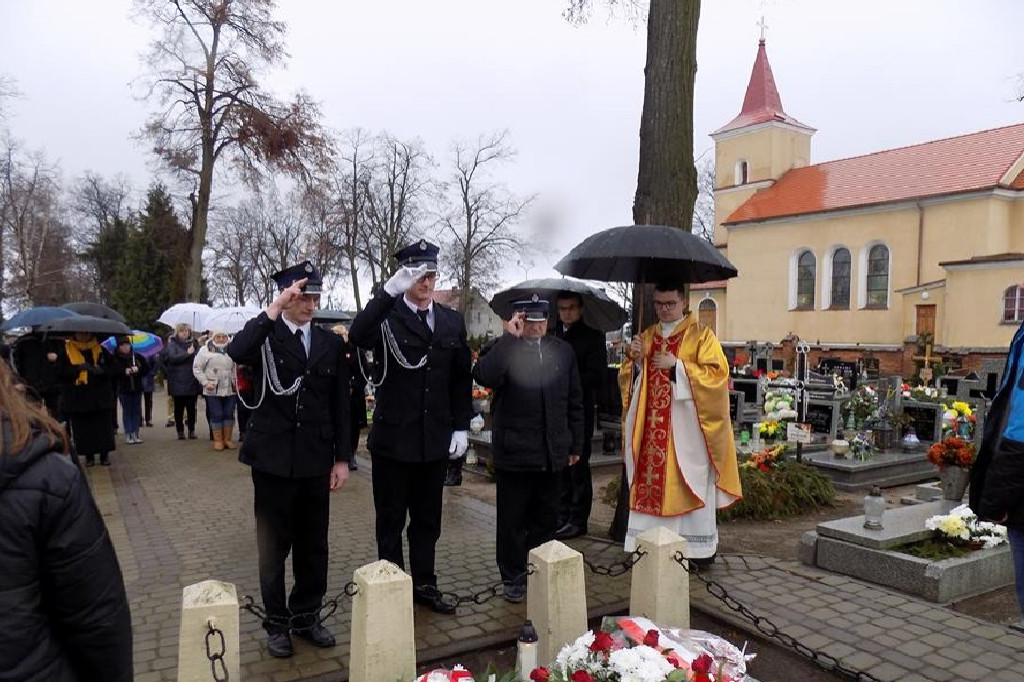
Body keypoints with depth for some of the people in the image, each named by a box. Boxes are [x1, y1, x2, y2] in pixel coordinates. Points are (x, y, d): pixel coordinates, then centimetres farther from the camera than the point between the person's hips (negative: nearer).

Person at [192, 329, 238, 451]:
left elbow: (236, 367, 15)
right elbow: (197, 368, -3)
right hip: (213, 390, -3)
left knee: (229, 414, 6)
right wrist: (205, 382, -11)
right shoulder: (205, 350, -2)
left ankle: (227, 439, 15)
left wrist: (236, 383, 6)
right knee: (216, 415, -1)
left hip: (230, 389, 3)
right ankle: (218, 440, 8)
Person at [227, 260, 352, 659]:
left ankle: (306, 616, 29)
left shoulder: (331, 344, 5)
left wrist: (342, 458, 3)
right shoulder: (264, 335, -3)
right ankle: (277, 622, 25)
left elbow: (340, 406, 6)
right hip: (273, 459, -3)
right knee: (274, 546, 10)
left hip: (316, 461, 3)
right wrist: (274, 309, -28)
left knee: (313, 546, 12)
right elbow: (235, 353, -28)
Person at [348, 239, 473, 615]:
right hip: (394, 435, -4)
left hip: (436, 438, 4)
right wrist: (390, 289, -35)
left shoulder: (452, 321, 6)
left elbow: (461, 378, 10)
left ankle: (424, 585, 30)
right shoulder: (387, 316, -7)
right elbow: (357, 337, -30)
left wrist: (461, 426, 4)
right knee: (391, 520, 10)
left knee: (427, 519, 16)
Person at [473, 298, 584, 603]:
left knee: (546, 521, 15)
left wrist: (575, 445, 12)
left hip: (554, 454, 4)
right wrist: (510, 337, -24)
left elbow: (575, 402, 12)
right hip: (514, 453, -3)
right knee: (512, 521, 9)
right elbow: (484, 377, -27)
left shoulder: (563, 351, 7)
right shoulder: (503, 349, -5)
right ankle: (513, 579, 25)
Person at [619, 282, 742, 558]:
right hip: (652, 426, 4)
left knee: (690, 483, -1)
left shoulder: (701, 335, 0)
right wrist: (635, 359, -6)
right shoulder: (647, 336, 14)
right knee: (651, 480, 3)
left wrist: (676, 365, -16)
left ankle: (698, 545, 11)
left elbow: (717, 373, -9)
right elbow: (627, 378, 15)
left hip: (686, 427, -4)